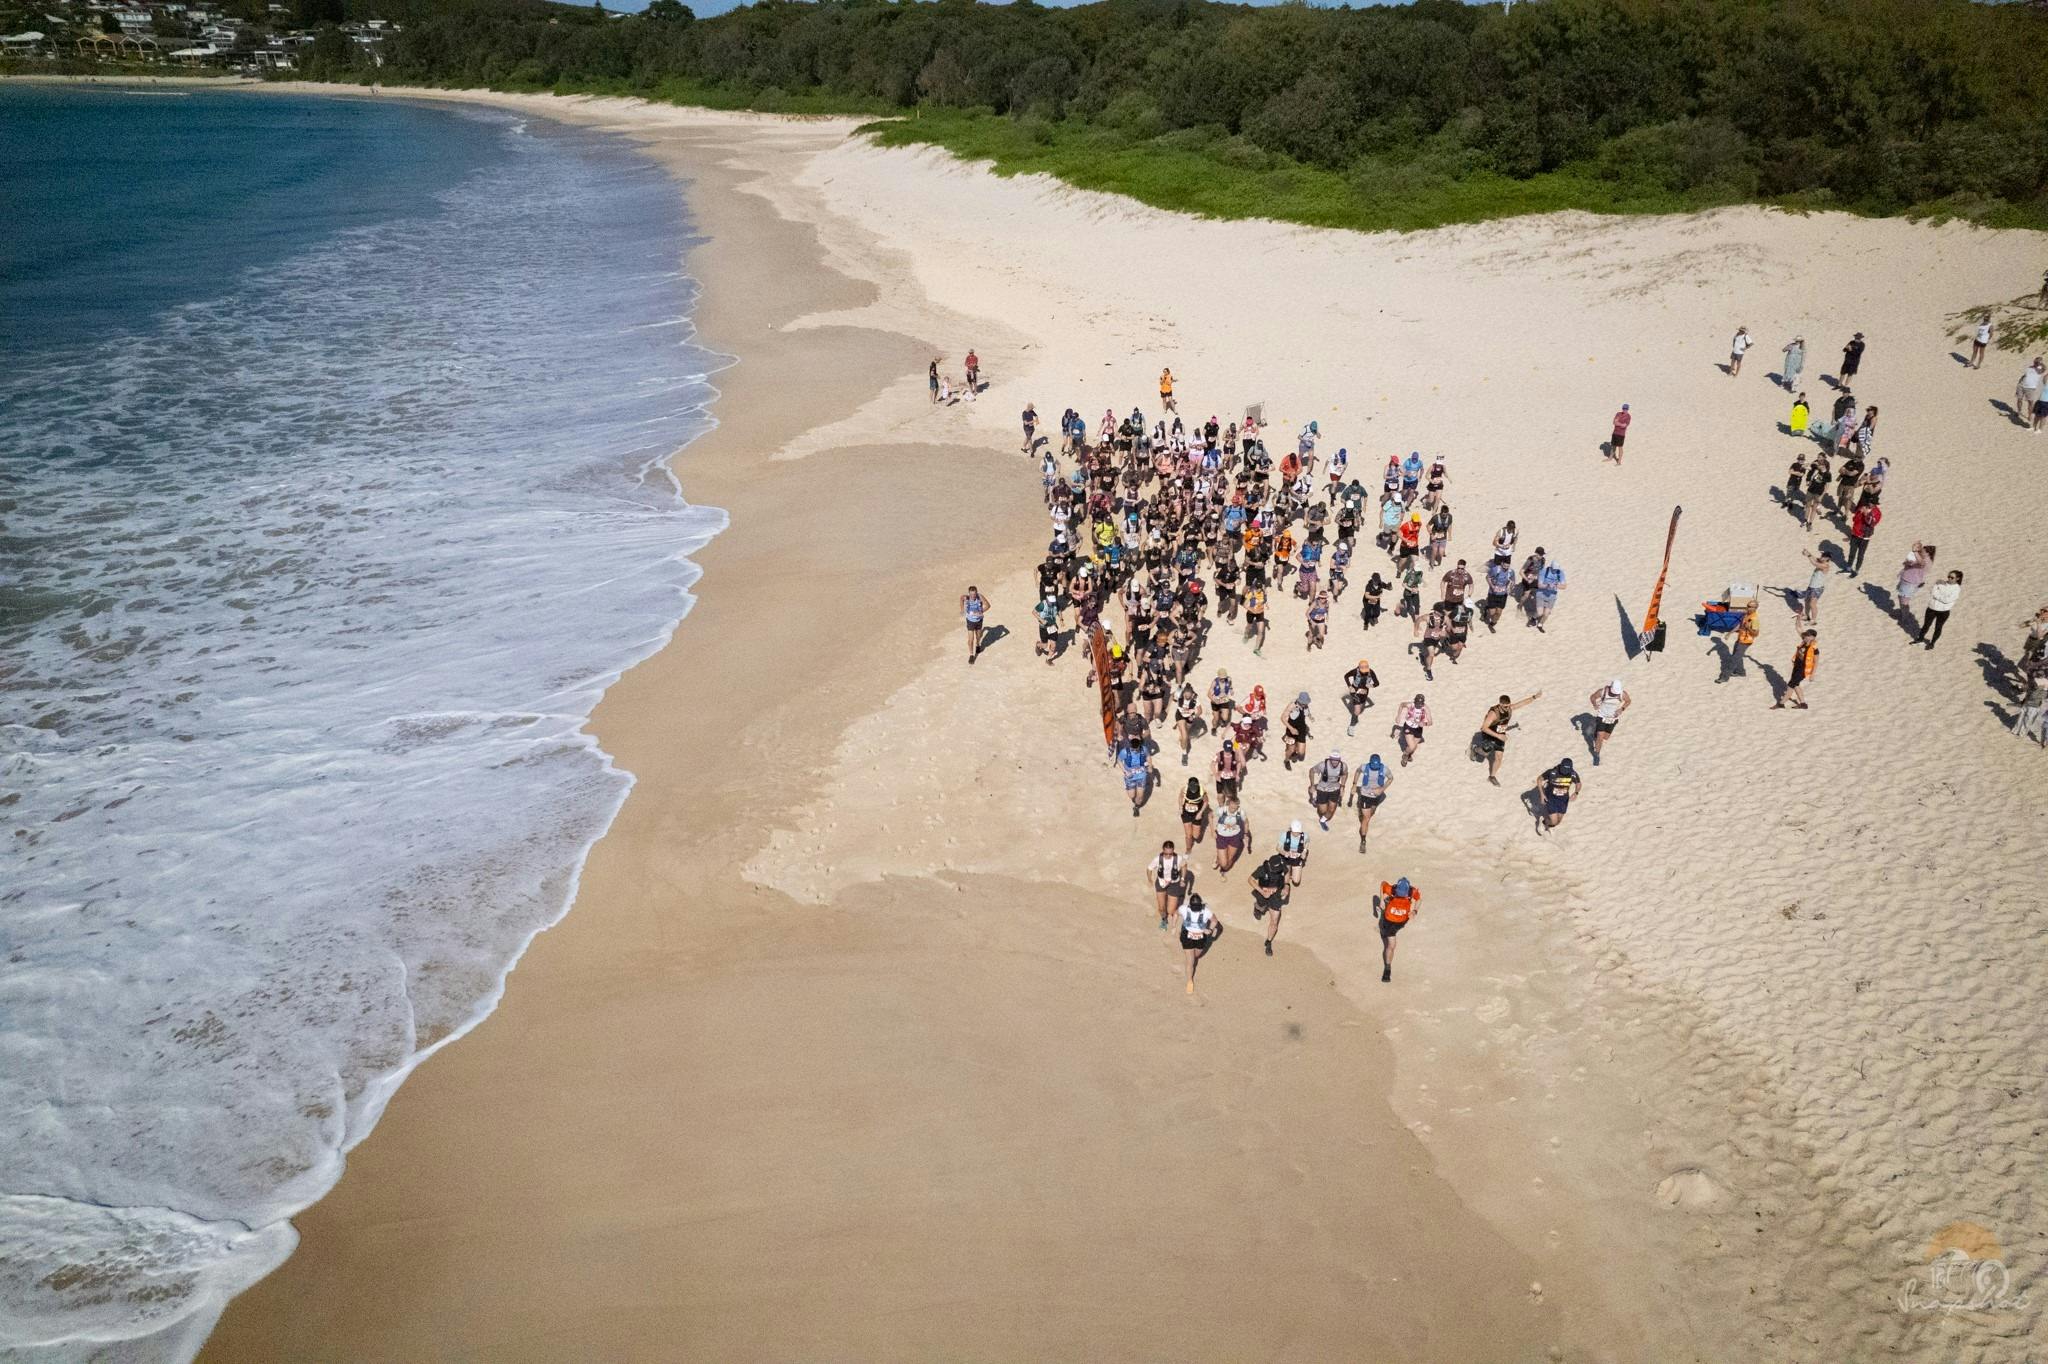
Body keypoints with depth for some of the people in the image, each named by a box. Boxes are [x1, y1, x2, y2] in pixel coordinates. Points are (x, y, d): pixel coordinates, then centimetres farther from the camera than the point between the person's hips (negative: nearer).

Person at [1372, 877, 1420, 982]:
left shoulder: (1413, 893, -29)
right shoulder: (1391, 890, -32)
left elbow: (1420, 898, -6)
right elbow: (1382, 883, -10)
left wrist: (1415, 911, -20)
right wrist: (1381, 900, -7)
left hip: (1402, 920, 2)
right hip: (1389, 920, -2)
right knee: (1391, 945, -6)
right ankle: (1387, 969, 6)